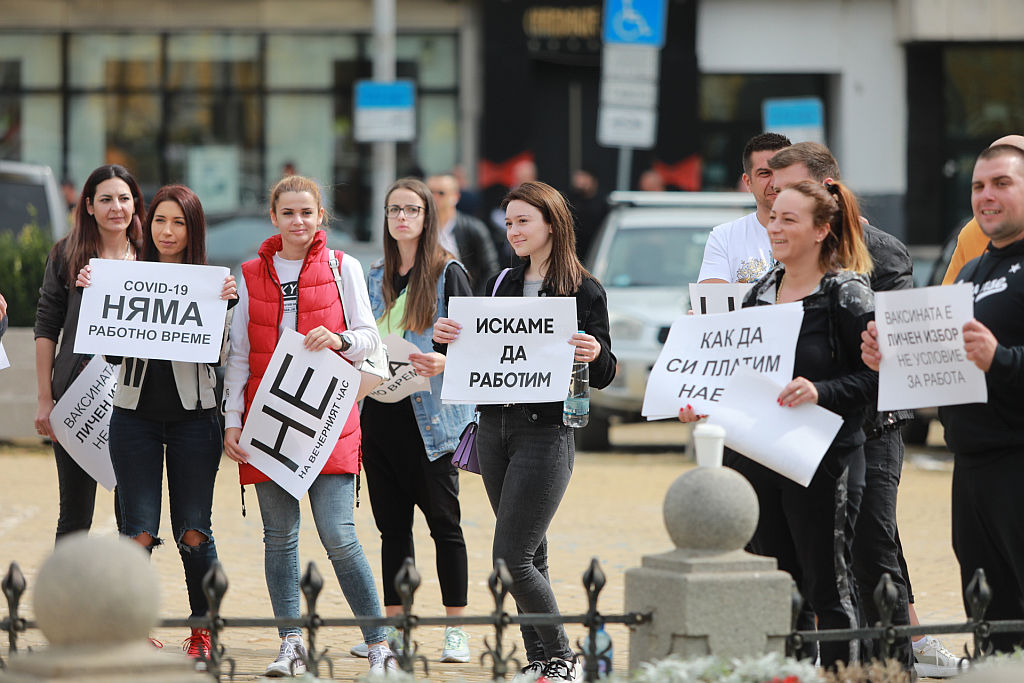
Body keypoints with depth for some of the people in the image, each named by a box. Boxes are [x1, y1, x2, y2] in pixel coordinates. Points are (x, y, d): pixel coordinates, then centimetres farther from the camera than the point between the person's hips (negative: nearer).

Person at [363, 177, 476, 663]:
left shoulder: (448, 273, -1)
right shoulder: (374, 278, 16)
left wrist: (443, 363, -23)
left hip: (430, 412, -5)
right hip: (381, 411, 5)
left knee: (443, 521, -2)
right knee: (391, 523, 8)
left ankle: (456, 628, 2)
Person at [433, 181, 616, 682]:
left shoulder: (583, 291, -4)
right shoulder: (500, 285, 12)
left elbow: (602, 377, -4)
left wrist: (595, 354, -26)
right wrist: (444, 339, -5)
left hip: (546, 431, -6)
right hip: (494, 427, 6)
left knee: (511, 555, -11)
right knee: (530, 554, 10)